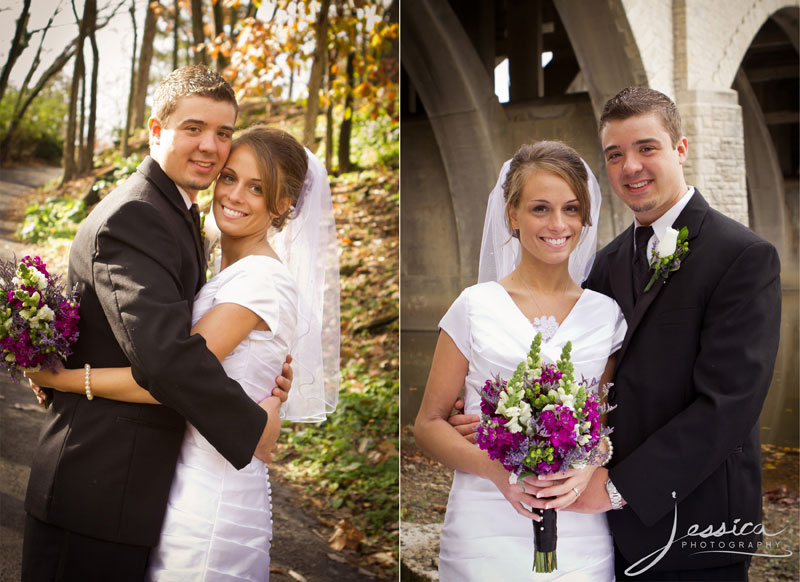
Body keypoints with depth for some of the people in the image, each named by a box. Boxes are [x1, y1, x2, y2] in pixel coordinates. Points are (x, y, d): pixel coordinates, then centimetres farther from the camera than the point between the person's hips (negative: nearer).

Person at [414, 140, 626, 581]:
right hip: (486, 530, -2)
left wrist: (589, 469, -11)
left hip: (580, 536, 2)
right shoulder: (476, 306, -1)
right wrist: (495, 467, -16)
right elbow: (429, 424, 0)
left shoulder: (605, 314, 6)